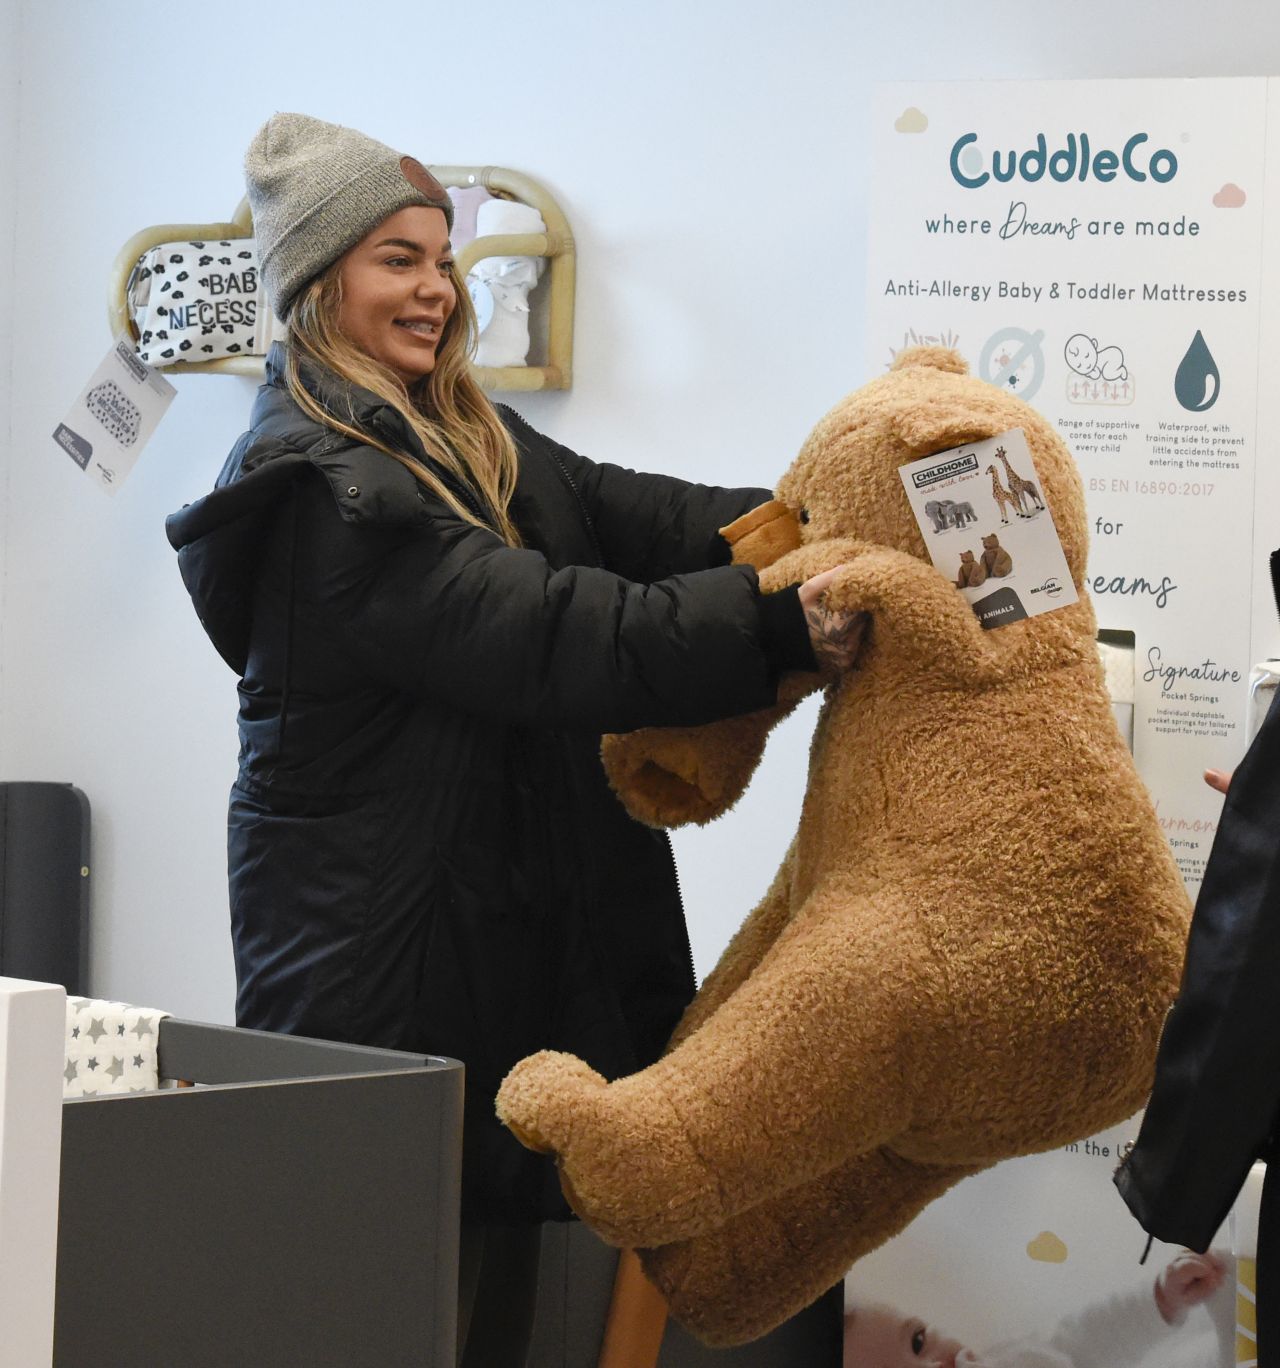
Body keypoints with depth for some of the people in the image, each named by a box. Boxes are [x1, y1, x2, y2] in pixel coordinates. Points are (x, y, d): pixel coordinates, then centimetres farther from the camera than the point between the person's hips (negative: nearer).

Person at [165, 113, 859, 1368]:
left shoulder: (472, 448, 16)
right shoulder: (317, 483, -15)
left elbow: (637, 516, 0)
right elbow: (552, 638, -24)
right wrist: (780, 618, -30)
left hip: (511, 927, 9)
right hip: (386, 962, -9)